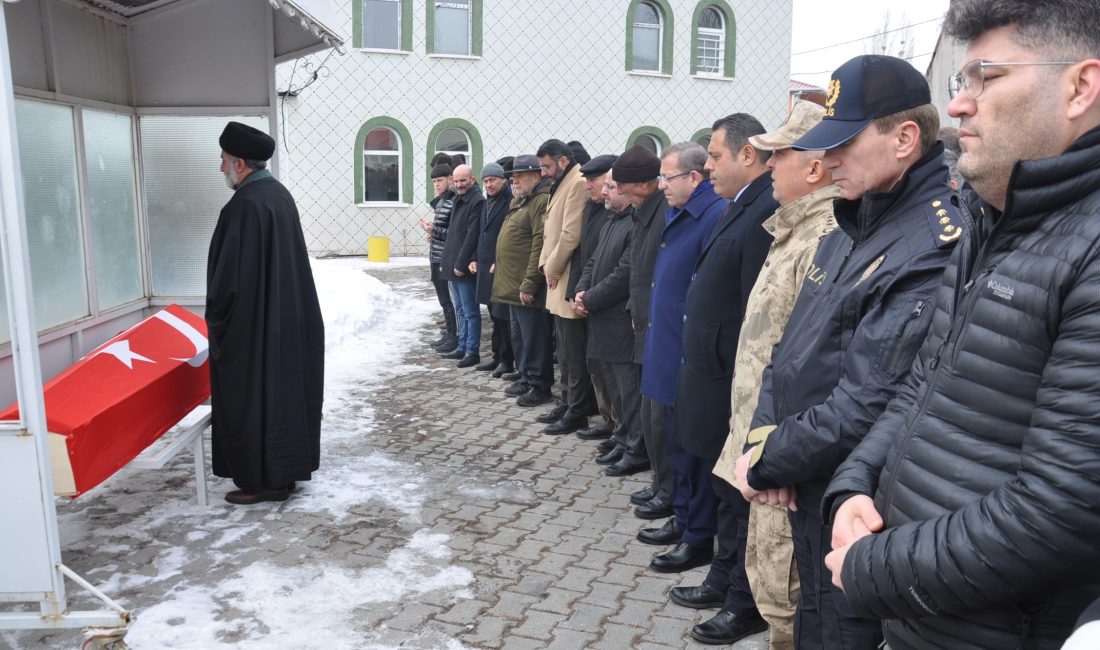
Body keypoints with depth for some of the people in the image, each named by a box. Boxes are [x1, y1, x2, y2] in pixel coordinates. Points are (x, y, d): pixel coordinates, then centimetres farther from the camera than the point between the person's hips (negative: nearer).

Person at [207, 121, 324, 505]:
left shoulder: (245, 205, -21)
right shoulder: (280, 195, 7)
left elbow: (231, 274, -21)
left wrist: (215, 319, -6)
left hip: (250, 327, -9)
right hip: (287, 321, 9)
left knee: (250, 401, 3)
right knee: (283, 392, 15)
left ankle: (261, 481, 13)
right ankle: (286, 470, 26)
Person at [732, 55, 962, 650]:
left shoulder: (933, 248, -23)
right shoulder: (853, 229, 8)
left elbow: (868, 404, -26)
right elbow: (789, 351, 9)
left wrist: (766, 465, -14)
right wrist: (761, 439, -6)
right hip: (807, 496, 8)